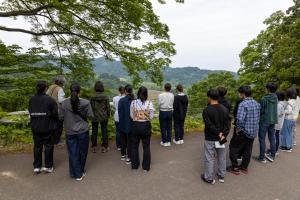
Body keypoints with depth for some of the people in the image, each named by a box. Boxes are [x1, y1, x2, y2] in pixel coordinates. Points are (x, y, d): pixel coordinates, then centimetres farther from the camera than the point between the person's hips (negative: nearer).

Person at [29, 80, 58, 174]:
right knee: (48, 145, 8)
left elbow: (30, 112, 5)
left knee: (37, 146, 15)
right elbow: (55, 113, -14)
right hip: (47, 127, -4)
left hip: (35, 127, 4)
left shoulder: (31, 100, -1)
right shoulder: (49, 100, -16)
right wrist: (55, 123, 4)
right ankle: (48, 166, 17)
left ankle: (37, 167, 23)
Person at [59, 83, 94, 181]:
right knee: (82, 152, 16)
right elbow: (90, 116, -7)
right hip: (83, 131, 0)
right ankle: (81, 171, 34)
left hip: (70, 132, 1)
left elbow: (61, 117, -1)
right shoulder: (85, 102, -12)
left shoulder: (64, 103, -8)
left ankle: (77, 174, 20)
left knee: (73, 153, 11)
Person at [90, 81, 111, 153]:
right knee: (104, 131, 8)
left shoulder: (92, 97, -7)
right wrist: (108, 115, 11)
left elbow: (90, 107, -1)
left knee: (94, 131, 11)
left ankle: (94, 147, 18)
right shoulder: (105, 97, -7)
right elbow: (108, 107, -3)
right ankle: (104, 147, 13)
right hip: (104, 117, 0)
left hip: (94, 117, 1)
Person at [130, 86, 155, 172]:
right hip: (146, 125, -1)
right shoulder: (149, 103, -10)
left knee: (135, 146, 17)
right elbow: (151, 116, -5)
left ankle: (134, 165, 28)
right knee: (146, 147, 13)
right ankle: (146, 167, 22)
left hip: (135, 125, 1)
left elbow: (131, 115, -1)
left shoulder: (133, 102, -8)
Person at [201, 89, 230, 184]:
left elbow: (209, 125, -19)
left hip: (210, 139, -5)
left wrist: (218, 133, -12)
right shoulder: (225, 109, 2)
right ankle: (221, 176, 31)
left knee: (209, 158, 6)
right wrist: (224, 134, -11)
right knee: (222, 157, 17)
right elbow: (227, 124, -4)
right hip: (221, 138, 5)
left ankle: (209, 178, 17)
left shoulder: (206, 110, -14)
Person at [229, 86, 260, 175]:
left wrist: (238, 129, -15)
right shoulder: (256, 103, 6)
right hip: (254, 132, 8)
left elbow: (240, 119, -30)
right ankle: (244, 167, 32)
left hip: (244, 131, -8)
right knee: (247, 150, 19)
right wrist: (254, 127, 17)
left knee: (233, 147, 9)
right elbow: (258, 118, 11)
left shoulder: (243, 104, -20)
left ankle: (235, 168, 16)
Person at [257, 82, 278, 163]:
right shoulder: (276, 98, 3)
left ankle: (262, 157, 6)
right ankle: (272, 156, 25)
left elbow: (261, 110, -14)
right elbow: (274, 109, 10)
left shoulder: (264, 98, -17)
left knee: (262, 139, 1)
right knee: (272, 138, 15)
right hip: (273, 120, 7)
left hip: (264, 120, -7)